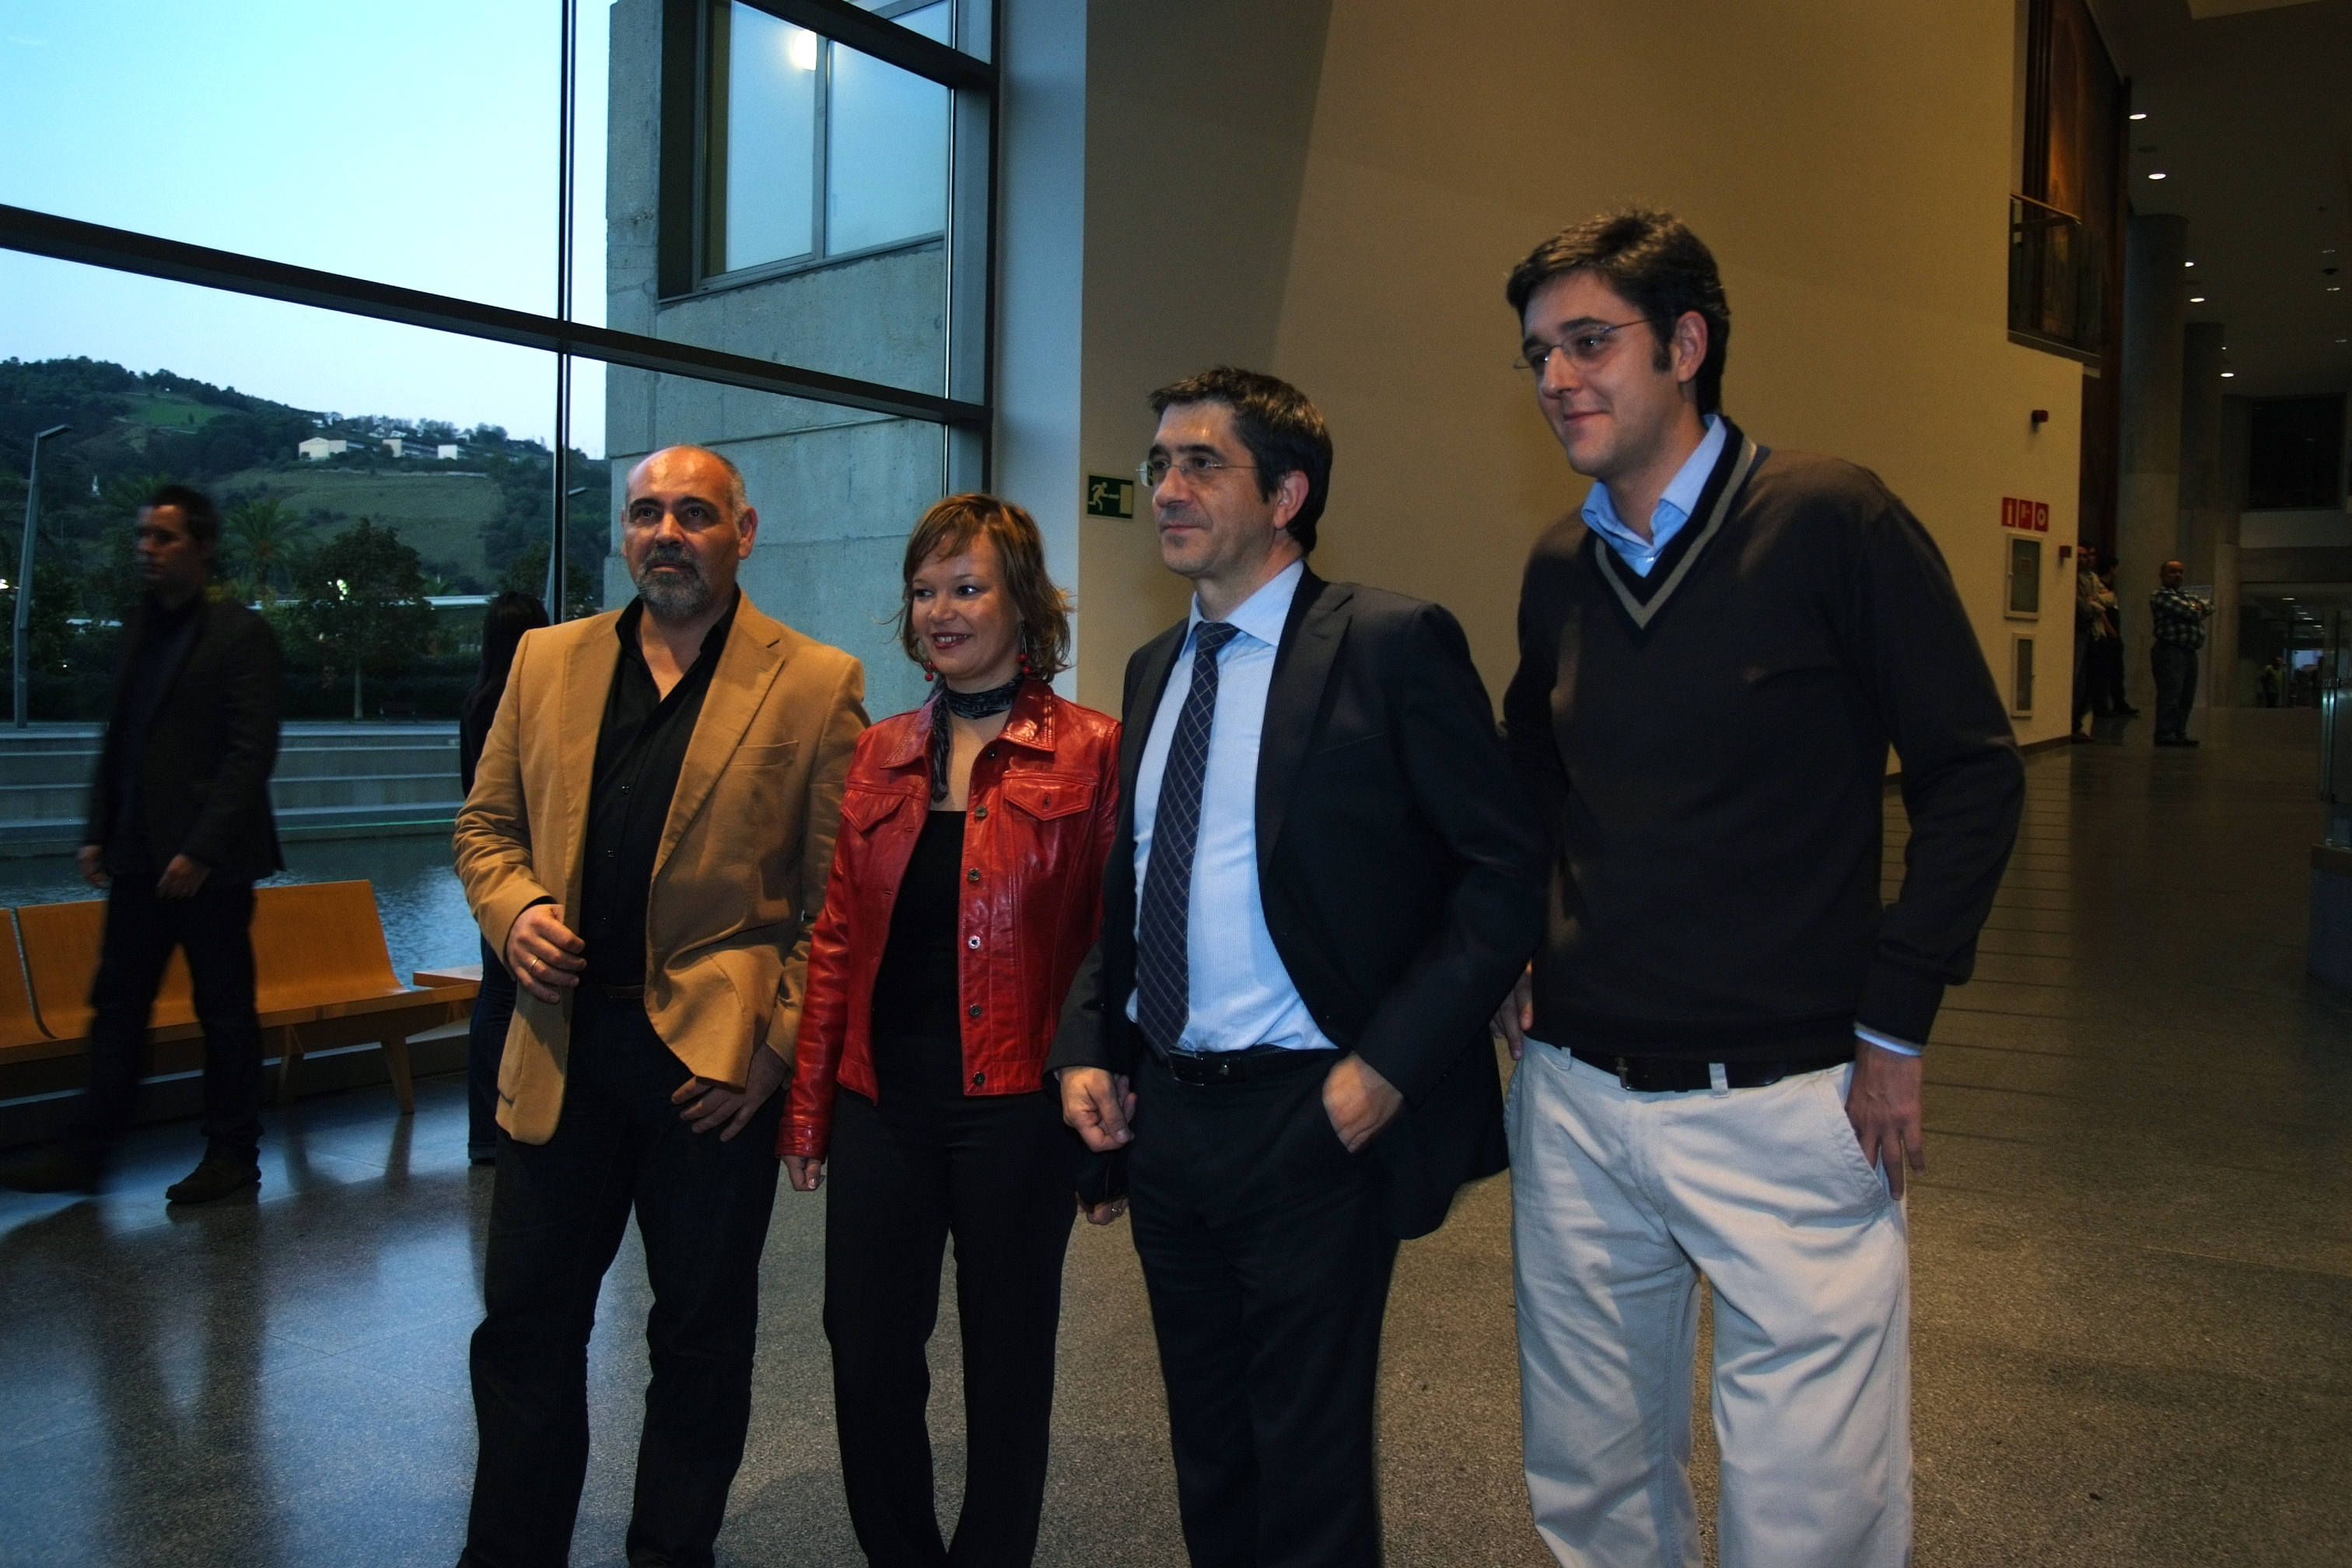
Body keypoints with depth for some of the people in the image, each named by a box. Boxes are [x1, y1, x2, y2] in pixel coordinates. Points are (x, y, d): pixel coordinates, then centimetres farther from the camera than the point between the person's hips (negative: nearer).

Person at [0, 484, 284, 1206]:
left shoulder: (241, 633, -9)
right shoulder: (140, 626, 13)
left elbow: (252, 753, -14)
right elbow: (118, 737, 17)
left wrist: (201, 850, -18)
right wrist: (97, 832, 10)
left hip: (209, 861, -7)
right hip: (138, 855, 7)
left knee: (225, 1010, 4)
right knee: (117, 1004, 10)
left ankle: (233, 1154, 15)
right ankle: (88, 1152, 17)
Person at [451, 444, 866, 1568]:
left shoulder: (816, 685, -4)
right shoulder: (547, 661, 9)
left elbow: (839, 894, -5)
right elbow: (486, 825, 16)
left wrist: (780, 1042, -12)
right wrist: (514, 910, -5)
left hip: (721, 1055, -3)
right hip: (564, 1043, 3)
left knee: (702, 1334, 13)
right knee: (525, 1321, 12)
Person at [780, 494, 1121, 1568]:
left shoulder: (1089, 751, -5)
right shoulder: (883, 752, 9)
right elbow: (838, 936, 11)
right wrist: (808, 1102, 8)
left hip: (1014, 1106, -4)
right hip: (881, 1103, 4)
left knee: (1006, 1363, 11)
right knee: (866, 1356, 12)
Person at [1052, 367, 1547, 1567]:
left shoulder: (1391, 645, -10)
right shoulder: (1156, 667, 11)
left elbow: (1510, 869, -13)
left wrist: (1391, 1063, -18)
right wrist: (1087, 1047, 5)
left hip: (1309, 1116, -6)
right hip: (1164, 1111, 7)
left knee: (1308, 1465, 8)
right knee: (1207, 1447, 21)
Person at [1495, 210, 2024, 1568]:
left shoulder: (1830, 520, -9)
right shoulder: (1560, 567, 6)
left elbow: (1974, 774, -7)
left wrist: (1894, 1027, -8)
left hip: (1787, 1103, -4)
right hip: (1574, 1097, 5)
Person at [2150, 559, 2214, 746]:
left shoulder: (2188, 596, 24)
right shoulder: (2160, 596, -6)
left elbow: (2209, 605, 17)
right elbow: (2190, 613, -14)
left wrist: (2200, 608, -2)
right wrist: (2198, 610, 7)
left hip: (2189, 652, 9)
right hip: (2170, 651, -9)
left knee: (2186, 697, 11)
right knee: (2170, 696, -12)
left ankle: (2179, 734, 17)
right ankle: (2165, 736, -11)